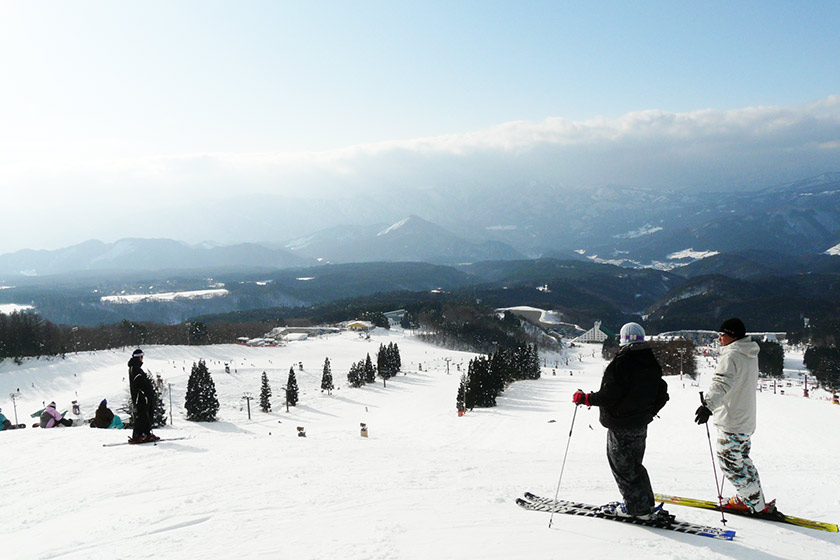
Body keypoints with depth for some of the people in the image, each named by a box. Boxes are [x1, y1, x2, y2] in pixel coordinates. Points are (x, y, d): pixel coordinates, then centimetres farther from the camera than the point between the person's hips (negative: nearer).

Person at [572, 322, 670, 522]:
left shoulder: (621, 363, -19)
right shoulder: (652, 363, 5)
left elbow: (609, 396, -22)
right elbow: (661, 395, 12)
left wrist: (584, 398, -9)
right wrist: (648, 413, 27)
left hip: (620, 425, -8)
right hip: (641, 425, 8)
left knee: (622, 465, 3)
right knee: (634, 464, 20)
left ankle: (639, 508, 8)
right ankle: (646, 505, 25)